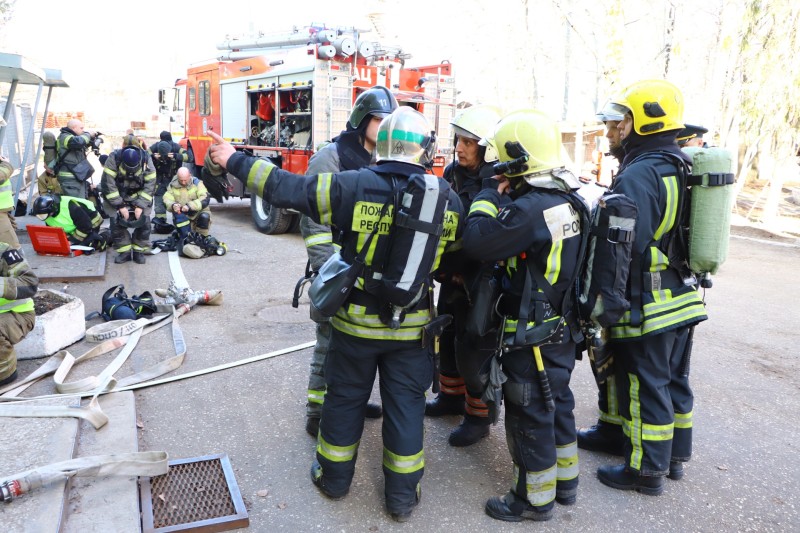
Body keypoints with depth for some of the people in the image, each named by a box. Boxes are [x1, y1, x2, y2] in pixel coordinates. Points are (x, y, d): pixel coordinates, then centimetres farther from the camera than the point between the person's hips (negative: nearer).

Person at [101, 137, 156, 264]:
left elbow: (150, 184, -15)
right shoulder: (114, 158, -24)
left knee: (144, 222, -10)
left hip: (139, 197, 1)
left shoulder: (146, 159, -19)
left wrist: (140, 206, -21)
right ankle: (124, 252, 5)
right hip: (116, 198, -1)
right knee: (117, 224, -10)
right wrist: (120, 206, -23)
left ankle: (139, 251, 6)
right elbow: (108, 184, -22)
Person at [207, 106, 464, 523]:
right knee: (405, 404, 13)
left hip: (356, 320, -1)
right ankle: (403, 496, 25)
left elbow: (287, 188, -12)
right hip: (412, 325, 1)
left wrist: (235, 162, 0)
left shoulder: (355, 185, -15)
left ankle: (334, 477, 36)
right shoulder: (447, 198, -6)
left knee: (345, 398, 17)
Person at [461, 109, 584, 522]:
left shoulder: (531, 207, -25)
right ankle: (565, 481, 39)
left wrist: (490, 195, -12)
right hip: (562, 328, 9)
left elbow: (477, 242, -25)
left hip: (532, 335, -9)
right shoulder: (567, 197, 4)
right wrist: (506, 197, 2)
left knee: (529, 415, 6)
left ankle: (535, 499, 23)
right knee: (557, 402, 22)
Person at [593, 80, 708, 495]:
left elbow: (626, 247, -25)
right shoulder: (682, 169, 8)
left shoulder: (638, 175, -21)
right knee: (673, 379, 20)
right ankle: (676, 456, 36)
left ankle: (647, 471, 19)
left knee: (644, 388, 4)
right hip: (682, 300, 9)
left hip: (647, 307, -9)